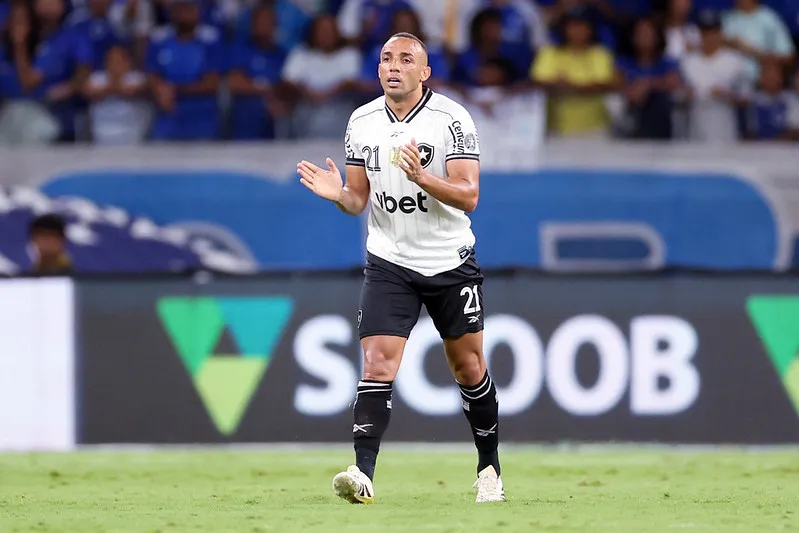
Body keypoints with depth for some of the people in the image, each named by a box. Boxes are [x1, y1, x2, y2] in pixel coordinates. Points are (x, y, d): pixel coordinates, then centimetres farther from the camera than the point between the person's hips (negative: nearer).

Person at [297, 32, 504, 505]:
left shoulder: (452, 119, -12)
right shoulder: (362, 122, 1)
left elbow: (468, 196, -17)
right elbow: (359, 199, 7)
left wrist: (421, 177, -33)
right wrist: (339, 195, -16)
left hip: (451, 263, -2)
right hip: (389, 264, 2)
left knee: (468, 367, 9)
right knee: (378, 364, -13)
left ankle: (490, 468, 26)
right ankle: (364, 474, -21)